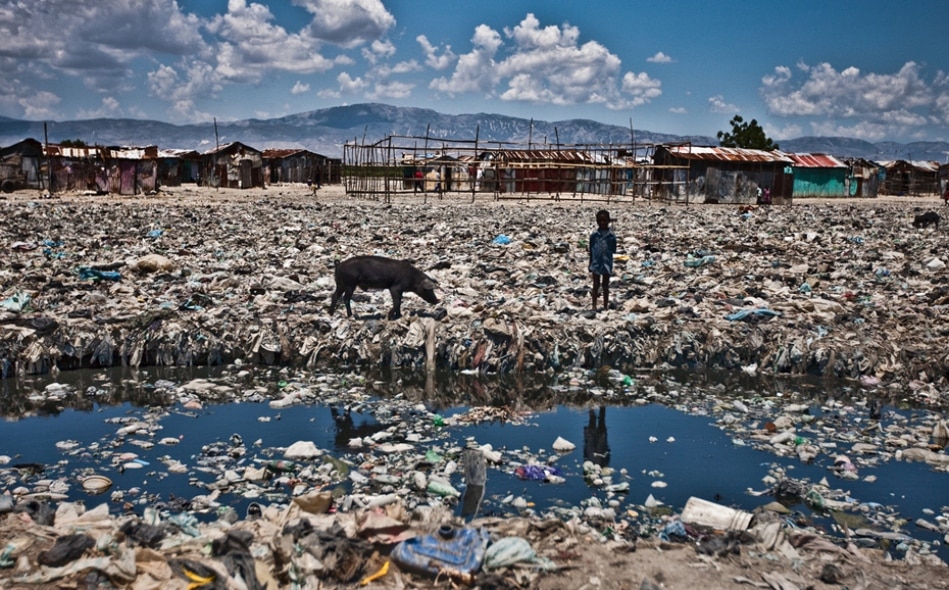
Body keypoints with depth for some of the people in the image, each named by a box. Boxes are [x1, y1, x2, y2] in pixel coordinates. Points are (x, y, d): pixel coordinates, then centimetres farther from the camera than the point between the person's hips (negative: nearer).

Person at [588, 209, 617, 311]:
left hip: (607, 264, 0)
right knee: (596, 285, 9)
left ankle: (605, 306, 20)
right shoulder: (594, 235, -3)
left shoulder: (611, 236, -5)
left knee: (606, 286, 10)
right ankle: (594, 305, 16)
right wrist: (590, 264, 2)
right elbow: (591, 251, 2)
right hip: (596, 263, 0)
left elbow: (613, 251, -1)